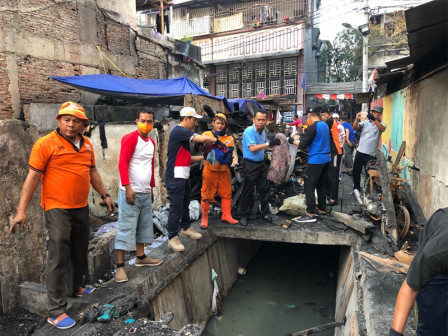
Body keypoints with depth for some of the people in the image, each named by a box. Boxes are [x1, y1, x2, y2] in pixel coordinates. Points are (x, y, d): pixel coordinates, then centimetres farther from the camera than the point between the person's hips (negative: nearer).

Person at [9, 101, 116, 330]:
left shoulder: (87, 145, 8)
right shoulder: (46, 144, -10)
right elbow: (33, 177, -10)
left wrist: (104, 195, 18)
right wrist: (21, 211, -13)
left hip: (81, 208, 6)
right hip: (57, 208, -6)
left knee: (80, 252, 18)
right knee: (58, 258, -4)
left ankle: (76, 287, 39)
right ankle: (56, 312, 6)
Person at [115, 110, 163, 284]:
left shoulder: (151, 142, 14)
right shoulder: (130, 138, -10)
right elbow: (122, 163, -17)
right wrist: (127, 187, -23)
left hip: (145, 192, 8)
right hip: (131, 192, -8)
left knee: (144, 226, 15)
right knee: (126, 228, -4)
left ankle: (141, 257, 30)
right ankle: (120, 266, 4)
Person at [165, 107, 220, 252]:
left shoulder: (183, 133, 17)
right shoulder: (179, 131, -15)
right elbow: (203, 138, -23)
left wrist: (203, 157, 12)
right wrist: (216, 140, -6)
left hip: (184, 176, 10)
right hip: (175, 177, -10)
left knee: (185, 204, 21)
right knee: (176, 207, -5)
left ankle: (186, 228, 37)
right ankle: (173, 238, 4)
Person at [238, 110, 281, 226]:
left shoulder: (262, 131, 10)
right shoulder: (249, 131, -15)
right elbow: (253, 148, -23)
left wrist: (273, 142, 6)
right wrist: (269, 144, -26)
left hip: (261, 163, 7)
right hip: (250, 165, -7)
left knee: (264, 189, 11)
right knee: (247, 191, 1)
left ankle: (265, 213, 25)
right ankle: (243, 215, 13)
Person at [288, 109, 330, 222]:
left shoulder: (313, 127, -15)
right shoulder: (325, 125, 11)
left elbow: (303, 145, -15)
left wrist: (292, 141, 1)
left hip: (315, 161, -8)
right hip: (326, 159, 9)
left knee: (309, 187, -4)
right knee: (322, 186, 16)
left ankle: (310, 214, -3)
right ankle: (321, 209, 25)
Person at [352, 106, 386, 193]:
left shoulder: (381, 124, 2)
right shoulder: (365, 122, 8)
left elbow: (382, 129, -22)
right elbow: (355, 127, -6)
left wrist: (374, 119, -37)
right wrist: (357, 120, -27)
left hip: (370, 154, -3)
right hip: (360, 151, 3)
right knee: (356, 171, 11)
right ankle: (356, 188, 28)